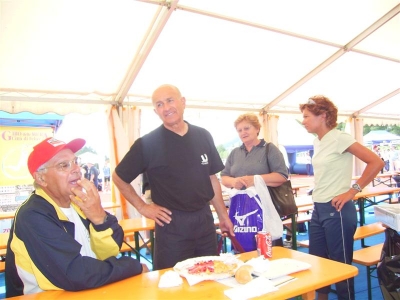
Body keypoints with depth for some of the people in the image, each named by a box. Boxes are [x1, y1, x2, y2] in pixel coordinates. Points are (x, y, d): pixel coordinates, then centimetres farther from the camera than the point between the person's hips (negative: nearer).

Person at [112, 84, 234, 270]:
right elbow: (119, 178, 0)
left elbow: (212, 179, 10)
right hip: (172, 224, -4)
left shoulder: (203, 137, 3)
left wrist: (223, 215, 10)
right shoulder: (147, 143, -9)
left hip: (204, 219, 4)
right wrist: (143, 207, -5)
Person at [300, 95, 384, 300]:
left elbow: (376, 162, -17)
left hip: (336, 211, -8)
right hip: (318, 210, 8)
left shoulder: (339, 138, -13)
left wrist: (353, 191, -16)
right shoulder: (318, 142, 10)